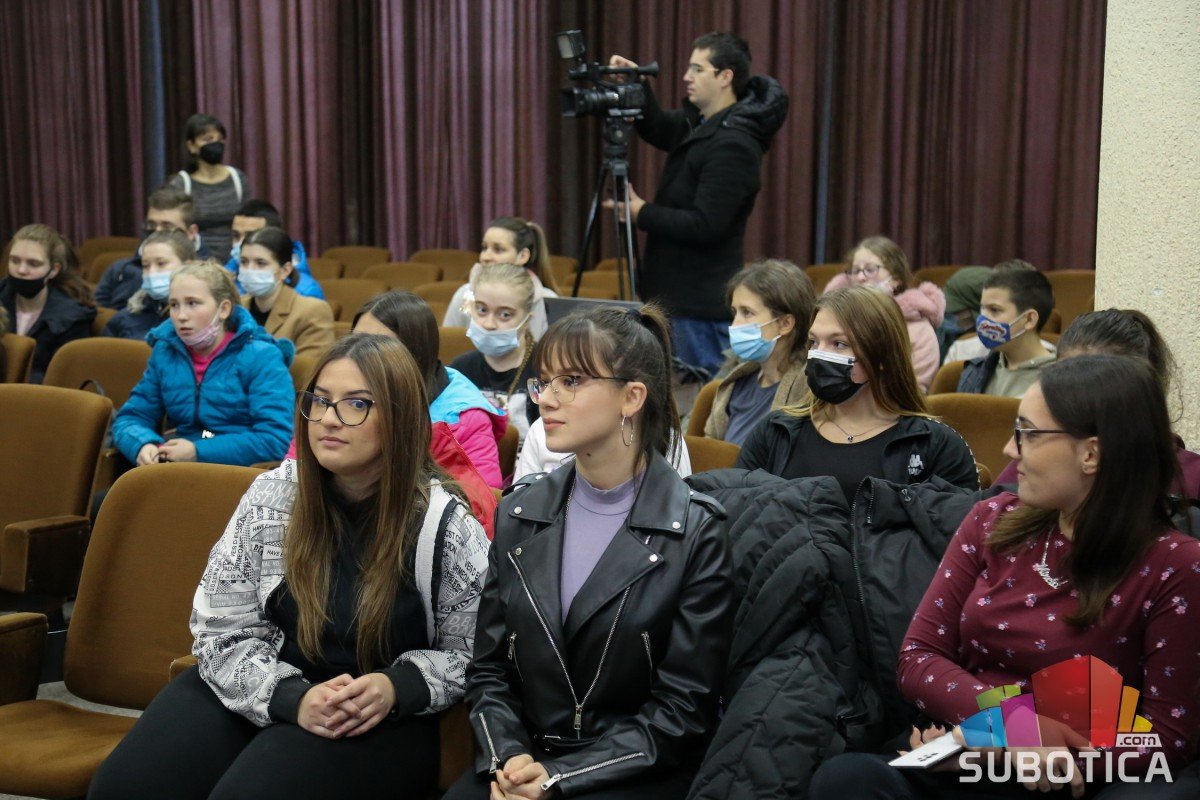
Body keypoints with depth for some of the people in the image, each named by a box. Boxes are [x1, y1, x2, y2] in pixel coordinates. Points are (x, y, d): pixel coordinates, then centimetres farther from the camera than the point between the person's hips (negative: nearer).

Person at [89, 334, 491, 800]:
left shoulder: (444, 523, -9)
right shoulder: (271, 496, -1)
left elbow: (469, 655, 1)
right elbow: (223, 632, 0)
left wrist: (396, 687, -19)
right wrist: (291, 696, -18)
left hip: (379, 722, -3)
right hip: (255, 694, 4)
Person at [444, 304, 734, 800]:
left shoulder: (695, 533, -9)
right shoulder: (520, 513, 5)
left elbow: (684, 708, -9)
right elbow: (489, 669, 8)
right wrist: (506, 759, -10)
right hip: (525, 756, 4)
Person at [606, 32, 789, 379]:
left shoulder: (733, 145, -19)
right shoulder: (700, 123, 9)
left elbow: (704, 226, -23)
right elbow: (659, 130, 26)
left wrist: (641, 213, -12)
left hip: (703, 303, -10)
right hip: (681, 294, 10)